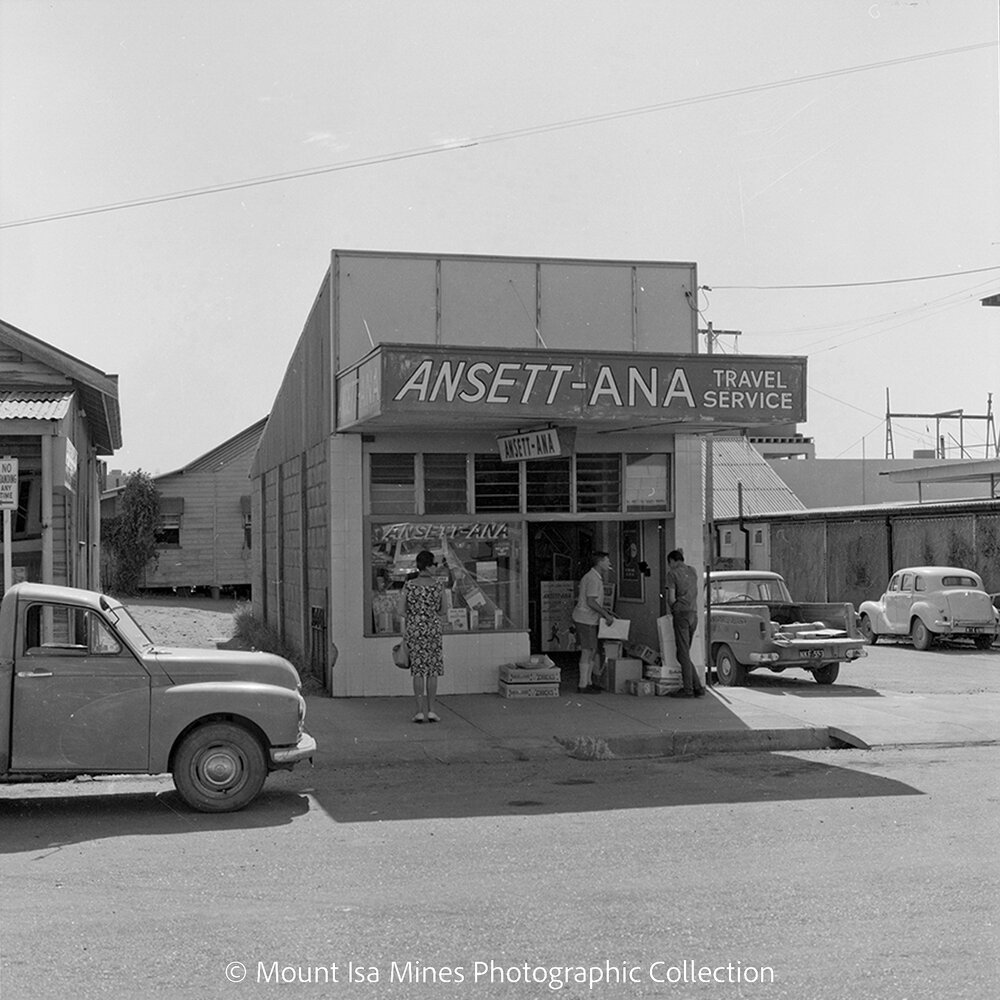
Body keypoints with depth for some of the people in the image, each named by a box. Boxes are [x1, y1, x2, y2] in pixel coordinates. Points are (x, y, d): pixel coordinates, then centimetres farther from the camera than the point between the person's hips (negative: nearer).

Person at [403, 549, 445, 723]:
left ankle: (420, 710, 2)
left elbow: (403, 611, -1)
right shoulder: (438, 585, -5)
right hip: (433, 629, -1)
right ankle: (431, 710, 5)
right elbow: (442, 611, 2)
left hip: (413, 630, 1)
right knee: (433, 670, 7)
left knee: (418, 670, 6)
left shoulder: (408, 585, -5)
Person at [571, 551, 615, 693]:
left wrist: (607, 612, 19)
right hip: (585, 619, -10)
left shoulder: (596, 577, 16)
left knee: (592, 651, 13)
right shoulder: (593, 579, -17)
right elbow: (591, 602, -22)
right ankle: (583, 685, -3)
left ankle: (587, 682, 18)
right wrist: (606, 615, -16)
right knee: (587, 651, -7)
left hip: (589, 619, 10)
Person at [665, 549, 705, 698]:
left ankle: (688, 689, -3)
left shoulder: (672, 574, -5)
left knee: (683, 654, -3)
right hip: (694, 613, 7)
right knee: (684, 653, 13)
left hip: (681, 613, -7)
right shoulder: (692, 571, 14)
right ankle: (697, 687, 7)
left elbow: (671, 598, -9)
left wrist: (672, 609, 11)